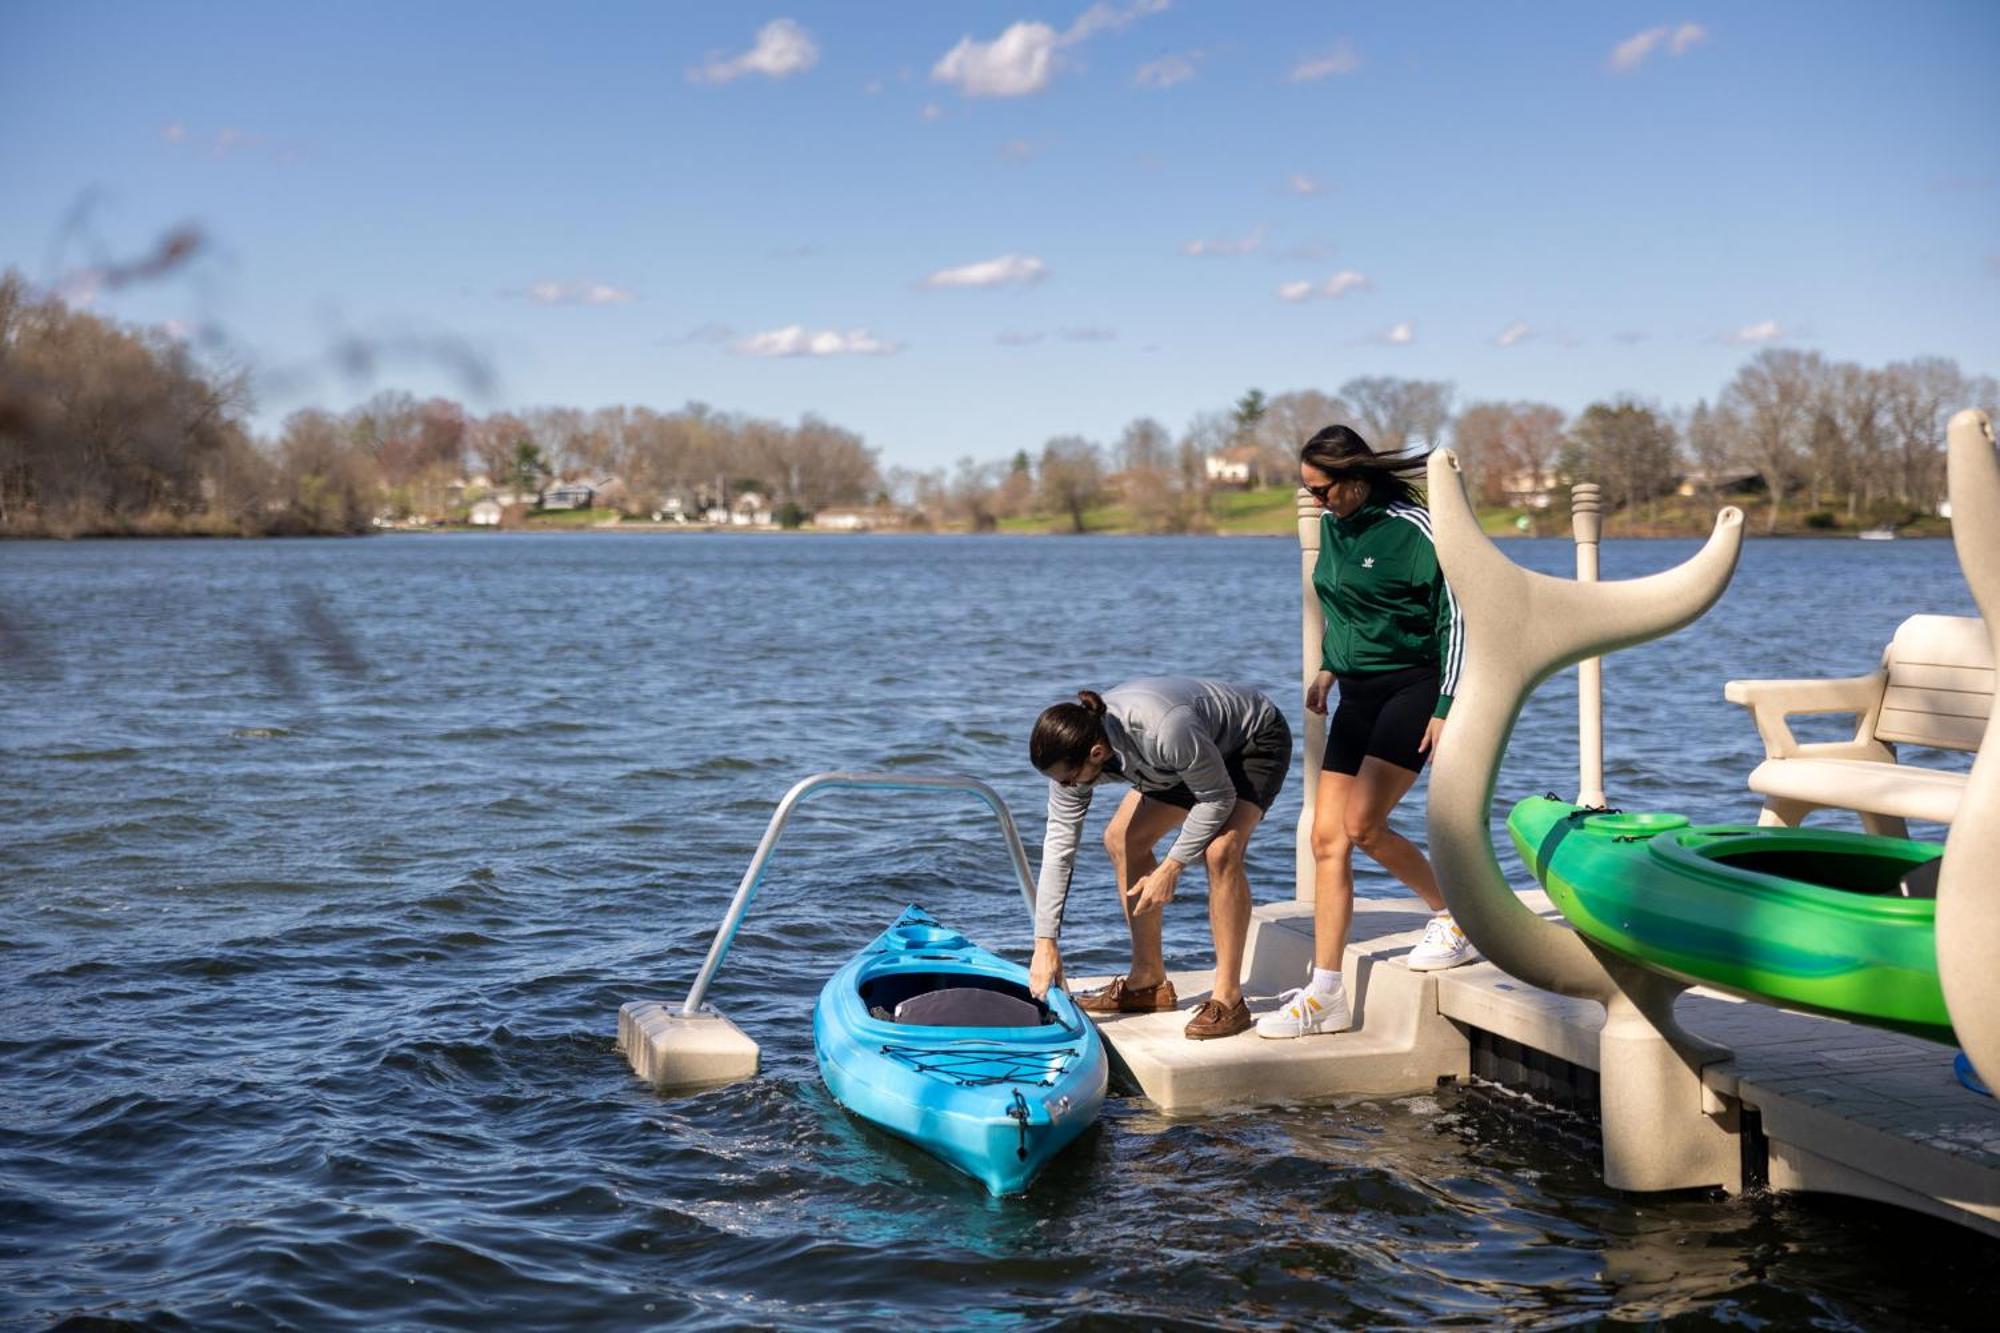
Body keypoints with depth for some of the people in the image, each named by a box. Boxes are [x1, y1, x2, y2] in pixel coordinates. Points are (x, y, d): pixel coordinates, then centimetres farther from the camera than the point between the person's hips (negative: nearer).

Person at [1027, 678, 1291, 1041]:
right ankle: (1149, 982, 12)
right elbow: (1059, 845, -17)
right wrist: (1045, 943, -18)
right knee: (1121, 839, 2)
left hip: (1256, 740, -8)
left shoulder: (1164, 731, -43)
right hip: (1202, 750, 8)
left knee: (1220, 851, -28)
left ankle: (1228, 998, -19)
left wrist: (1171, 868, -24)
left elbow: (1218, 799, -27)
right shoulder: (1073, 751, -21)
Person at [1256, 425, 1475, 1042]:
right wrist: (1328, 668, 15)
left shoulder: (1414, 528, -15)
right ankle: (1325, 996, 7)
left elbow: (1456, 617, -13)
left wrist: (1446, 708, -16)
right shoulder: (1333, 524, 8)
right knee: (1327, 837, 0)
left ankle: (1455, 917, 6)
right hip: (1358, 693, 8)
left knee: (1362, 824, -19)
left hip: (1413, 686, -8)